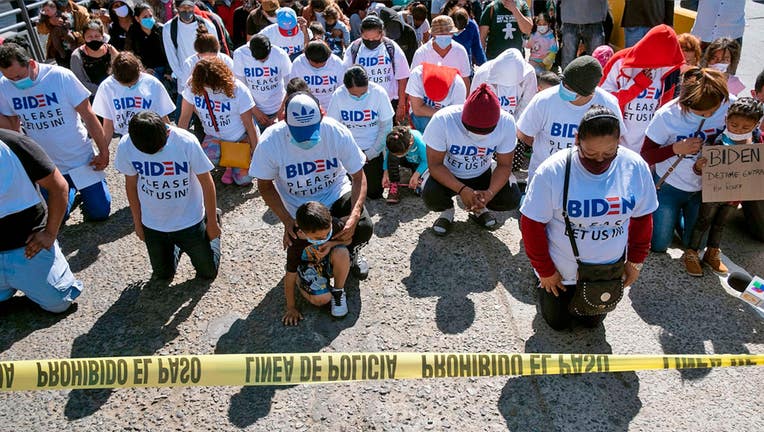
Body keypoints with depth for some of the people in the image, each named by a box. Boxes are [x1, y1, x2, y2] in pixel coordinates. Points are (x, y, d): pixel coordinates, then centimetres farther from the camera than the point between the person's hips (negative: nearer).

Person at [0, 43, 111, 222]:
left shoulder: (61, 76, -21)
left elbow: (88, 115, -14)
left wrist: (104, 152, -12)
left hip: (82, 160, -3)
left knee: (99, 213, 4)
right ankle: (70, 190, 43)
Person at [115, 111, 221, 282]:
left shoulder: (187, 142, -26)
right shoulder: (126, 146, -19)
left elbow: (206, 182, -14)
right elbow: (131, 185, -2)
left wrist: (212, 222, -6)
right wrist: (137, 223, 8)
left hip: (190, 221, -2)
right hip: (153, 225, 2)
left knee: (208, 272, 13)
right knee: (162, 277, 15)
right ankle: (177, 246, 44)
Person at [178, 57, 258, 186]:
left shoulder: (237, 89, -24)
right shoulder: (193, 87, -19)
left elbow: (249, 124, -16)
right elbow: (184, 119, -10)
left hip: (240, 137, -2)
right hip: (214, 136, 2)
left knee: (243, 180, -12)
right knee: (207, 156, -32)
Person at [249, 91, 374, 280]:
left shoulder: (337, 132, -25)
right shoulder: (270, 142, -26)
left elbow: (358, 178, -17)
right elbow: (265, 186, -10)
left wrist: (354, 216, -34)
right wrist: (287, 221, -22)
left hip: (336, 193, 0)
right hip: (298, 209, 0)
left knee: (364, 227, -24)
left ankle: (350, 252, 15)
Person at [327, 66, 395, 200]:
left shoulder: (378, 92, -14)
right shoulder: (338, 95, -13)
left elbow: (386, 127, -7)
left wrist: (370, 154, -9)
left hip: (372, 150, 0)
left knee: (374, 193, 2)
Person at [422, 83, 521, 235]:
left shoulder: (506, 122, -24)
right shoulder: (442, 120, -31)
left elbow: (504, 165, -13)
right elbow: (435, 165, -23)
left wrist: (490, 193, -31)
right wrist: (462, 190, -36)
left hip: (482, 175, 2)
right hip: (448, 176, -2)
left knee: (512, 199, -21)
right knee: (431, 197, -31)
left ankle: (478, 208, 12)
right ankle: (447, 209, 6)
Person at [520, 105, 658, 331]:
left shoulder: (636, 167, -16)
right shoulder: (553, 170, -27)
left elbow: (642, 217, -1)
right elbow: (532, 224, -19)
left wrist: (636, 261, 3)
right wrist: (545, 271, -12)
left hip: (609, 269, 3)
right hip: (561, 270, -2)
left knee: (592, 321, 20)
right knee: (558, 322, 17)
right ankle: (544, 285, 43)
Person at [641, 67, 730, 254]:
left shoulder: (729, 104, -19)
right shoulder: (667, 116, -25)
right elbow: (645, 156, -16)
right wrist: (676, 149, -31)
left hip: (704, 188, 3)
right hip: (668, 185, -2)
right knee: (658, 245, 9)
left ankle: (680, 214, 43)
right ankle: (672, 215, 38)